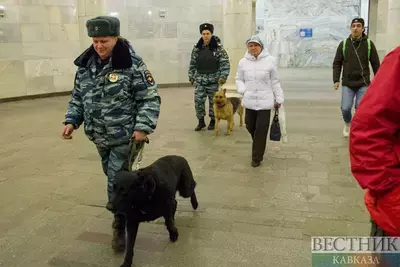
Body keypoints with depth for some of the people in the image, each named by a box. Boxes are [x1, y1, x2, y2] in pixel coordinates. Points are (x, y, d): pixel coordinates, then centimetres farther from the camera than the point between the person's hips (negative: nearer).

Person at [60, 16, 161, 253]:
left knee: (118, 184, -3)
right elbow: (78, 97, 13)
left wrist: (143, 127, -23)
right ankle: (124, 215, 42)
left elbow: (150, 99, -14)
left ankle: (121, 228, 16)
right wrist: (72, 121, 1)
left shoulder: (132, 64, -16)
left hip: (125, 137, -6)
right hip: (100, 138, 6)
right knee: (114, 180, 20)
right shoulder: (85, 65, 3)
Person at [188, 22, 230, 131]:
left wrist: (223, 76, -15)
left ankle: (213, 121, 23)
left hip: (213, 80, -3)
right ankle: (201, 121, 14)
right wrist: (191, 76, 9)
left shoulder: (218, 47, -7)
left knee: (213, 101, 7)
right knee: (198, 100, -1)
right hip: (200, 79, 3)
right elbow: (192, 63, 11)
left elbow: (225, 63, -7)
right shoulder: (197, 48, 4)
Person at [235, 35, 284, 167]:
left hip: (265, 102, -3)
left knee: (261, 131, -1)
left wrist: (279, 99, 5)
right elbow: (239, 79, 13)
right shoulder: (243, 62, 2)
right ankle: (258, 146, 43)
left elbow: (275, 82, 2)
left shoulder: (270, 60, -4)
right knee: (250, 127, 13)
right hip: (249, 102, 3)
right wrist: (242, 90, -7)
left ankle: (257, 157, 13)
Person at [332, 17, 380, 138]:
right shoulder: (344, 44, 0)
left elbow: (376, 64, 3)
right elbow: (337, 63, 3)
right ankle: (347, 124, 28)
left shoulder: (369, 44, -1)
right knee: (345, 108, -4)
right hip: (347, 83, 1)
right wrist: (336, 80, -3)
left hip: (363, 84, 0)